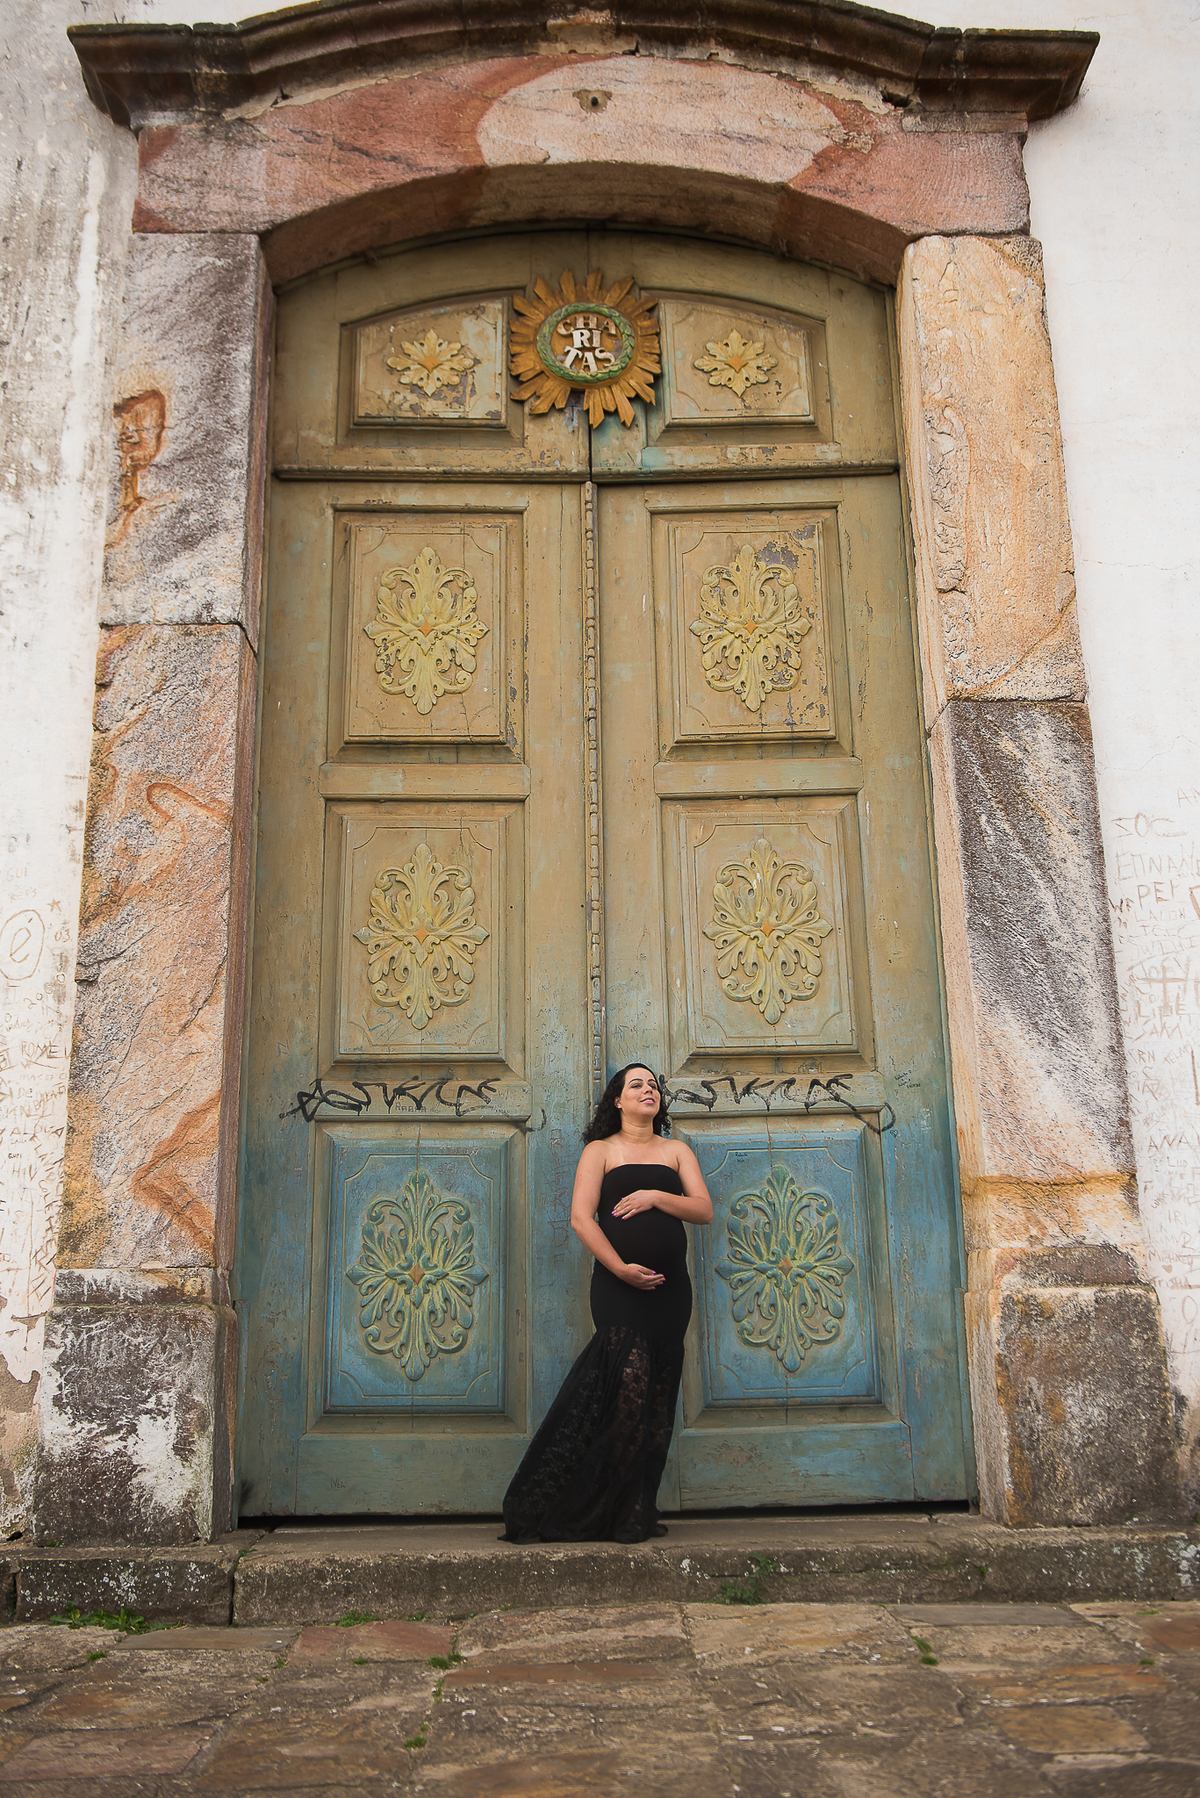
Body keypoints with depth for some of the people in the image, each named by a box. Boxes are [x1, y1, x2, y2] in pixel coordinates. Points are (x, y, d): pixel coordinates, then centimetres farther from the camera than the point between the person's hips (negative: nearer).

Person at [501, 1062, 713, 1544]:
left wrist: (655, 1197, -11)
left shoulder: (676, 1151, 16)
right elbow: (581, 1217, -5)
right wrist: (620, 1268, -15)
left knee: (657, 1397, 4)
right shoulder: (600, 1151, 6)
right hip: (618, 1286, -4)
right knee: (632, 1381, -16)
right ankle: (624, 1515, -6)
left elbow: (704, 1210, 5)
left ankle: (637, 1512, 12)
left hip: (670, 1287, 4)